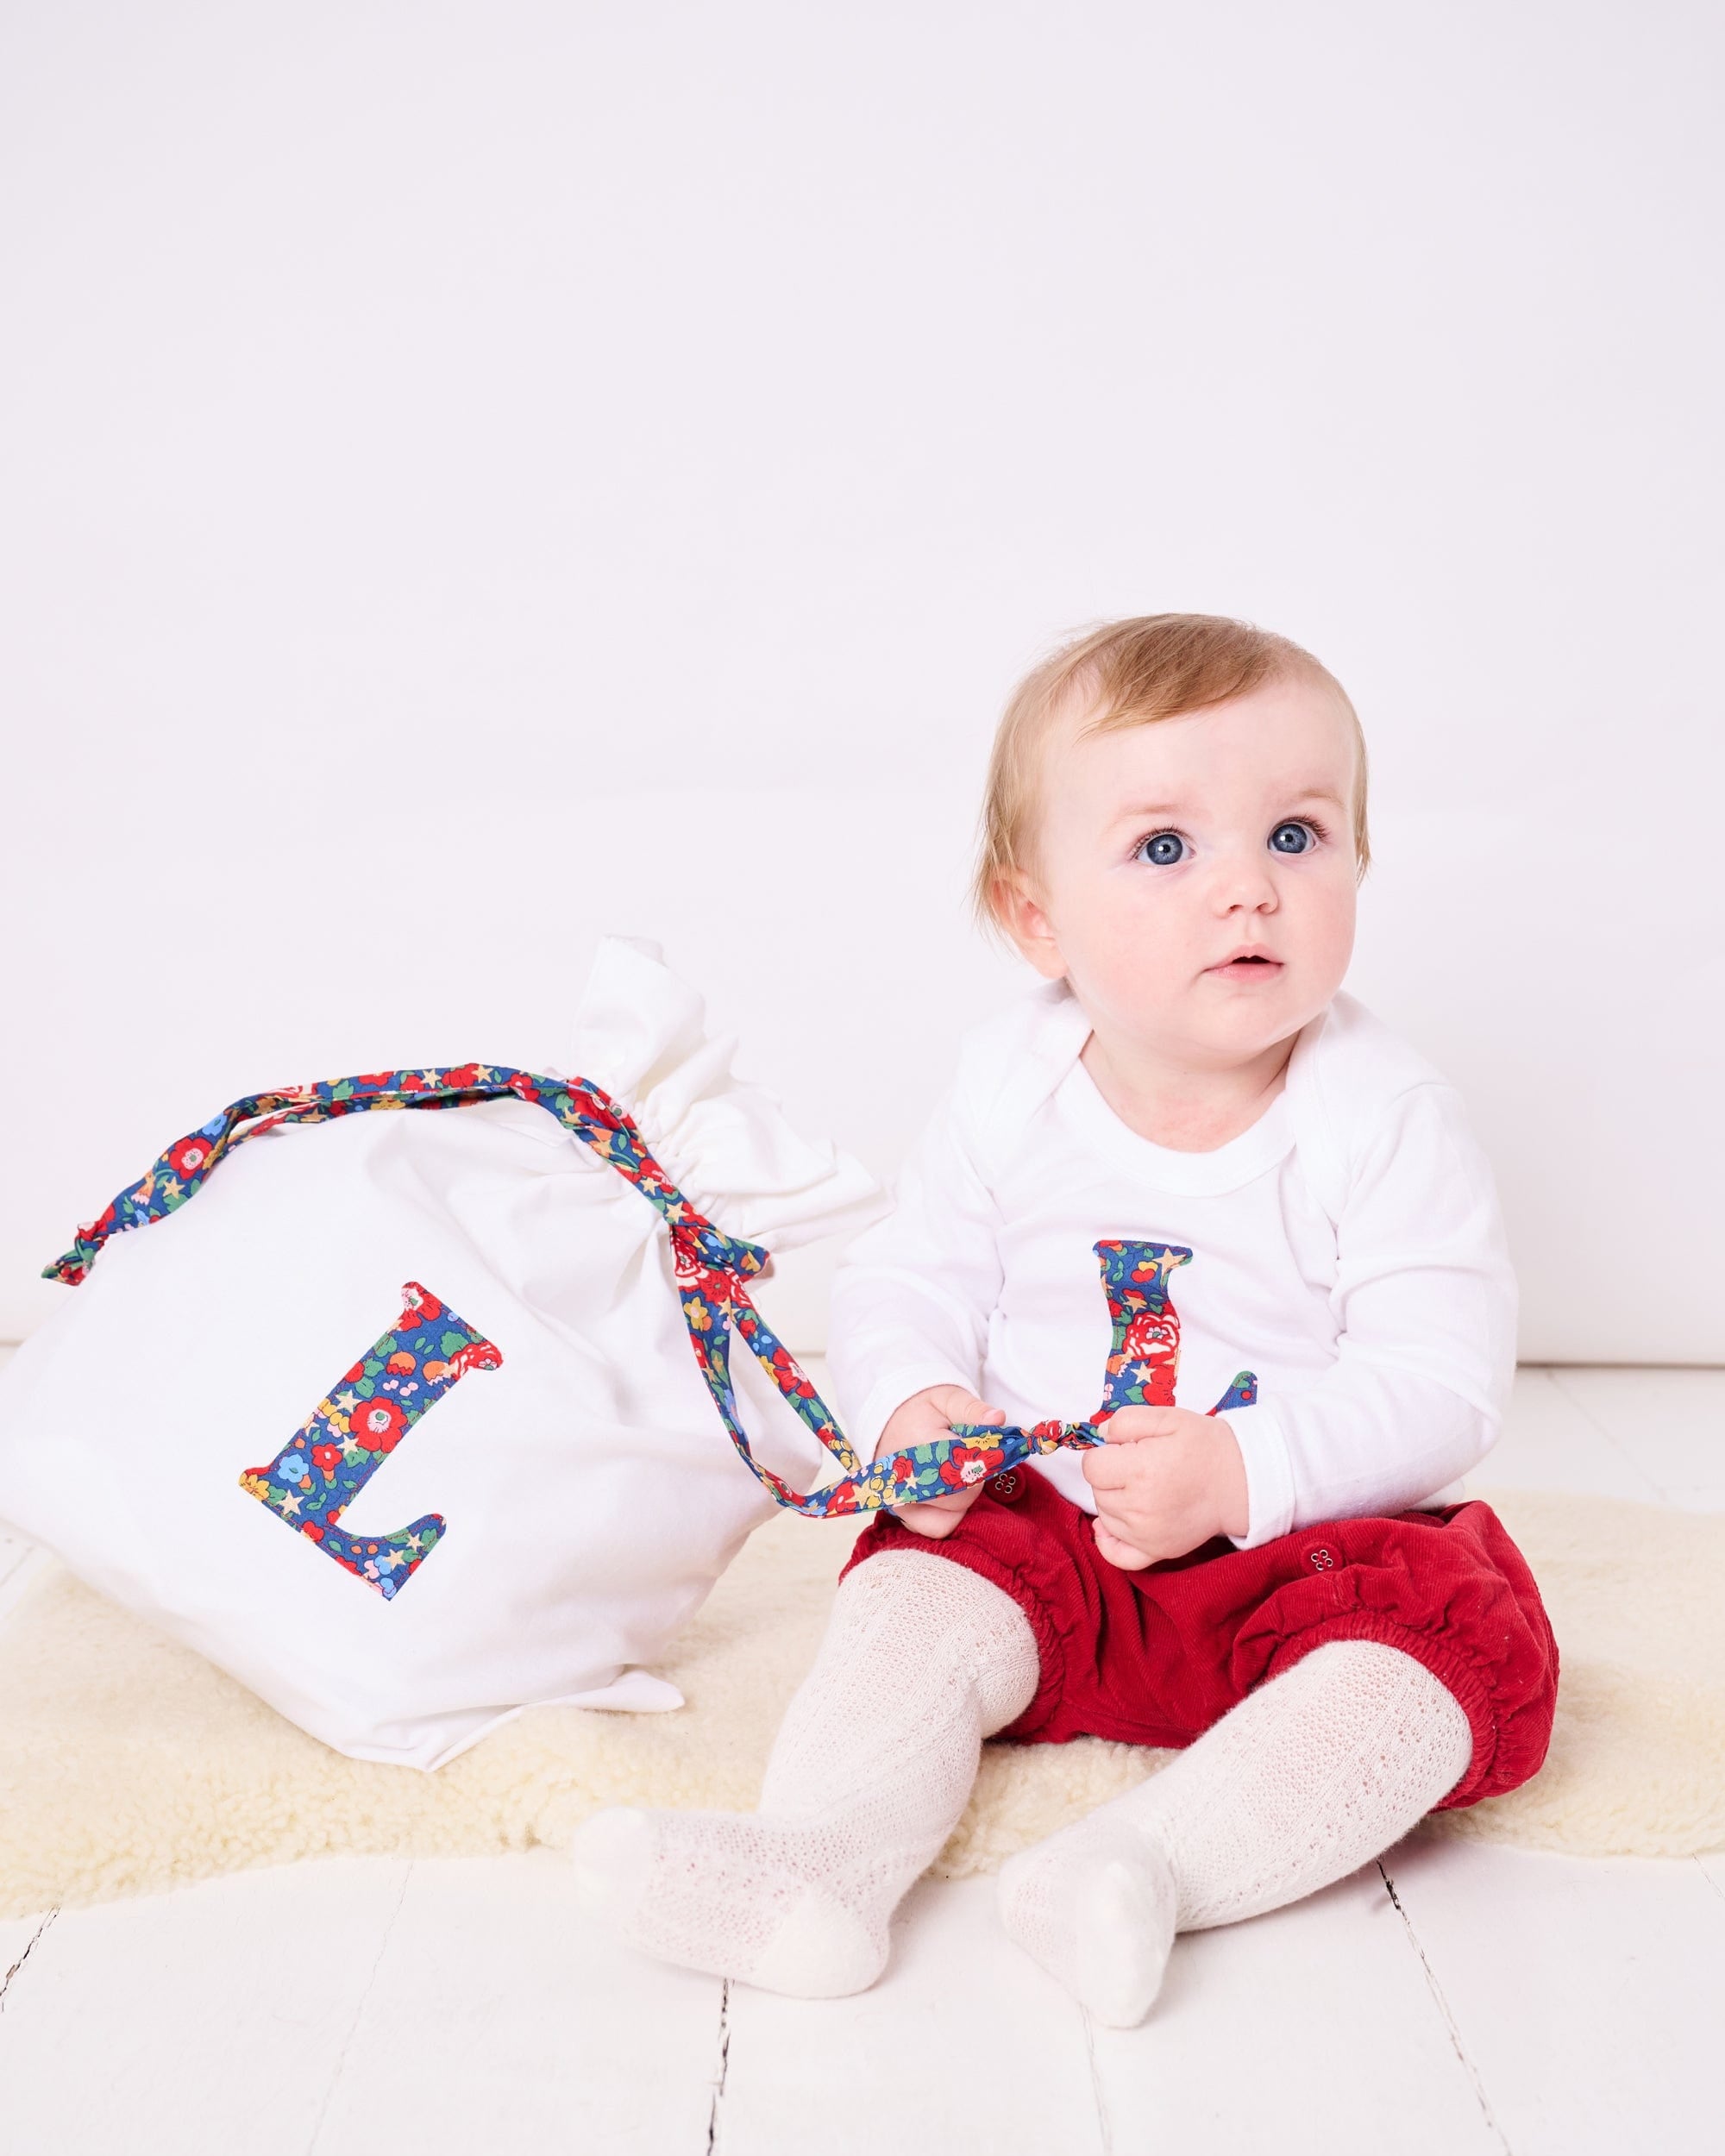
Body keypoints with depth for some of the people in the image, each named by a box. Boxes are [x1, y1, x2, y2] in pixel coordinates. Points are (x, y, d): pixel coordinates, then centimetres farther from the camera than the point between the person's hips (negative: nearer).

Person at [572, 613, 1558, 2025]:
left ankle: (1148, 1862, -40)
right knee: (927, 1582, -20)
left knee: (1457, 1627, -28)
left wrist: (1242, 1471, -31)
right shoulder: (1010, 1092, -5)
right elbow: (908, 1283, 2)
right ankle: (822, 1858, -33)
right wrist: (909, 1407, -20)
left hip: (1310, 1541, -2)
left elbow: (1442, 1380, -18)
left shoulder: (1384, 1117, -15)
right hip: (1054, 1532, 3)